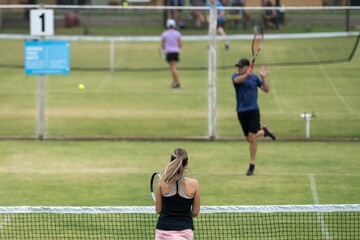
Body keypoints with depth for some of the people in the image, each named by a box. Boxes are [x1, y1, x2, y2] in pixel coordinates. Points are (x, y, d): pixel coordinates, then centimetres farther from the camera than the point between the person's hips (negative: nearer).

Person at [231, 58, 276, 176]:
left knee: (252, 137, -11)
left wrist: (263, 78, -9)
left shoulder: (254, 77, 3)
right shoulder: (235, 76, 0)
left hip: (253, 110, -2)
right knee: (249, 138, 9)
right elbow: (237, 80, -25)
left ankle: (252, 165, -2)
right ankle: (263, 131, 40)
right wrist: (247, 75, -44)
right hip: (241, 112, 2)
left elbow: (266, 90, 6)